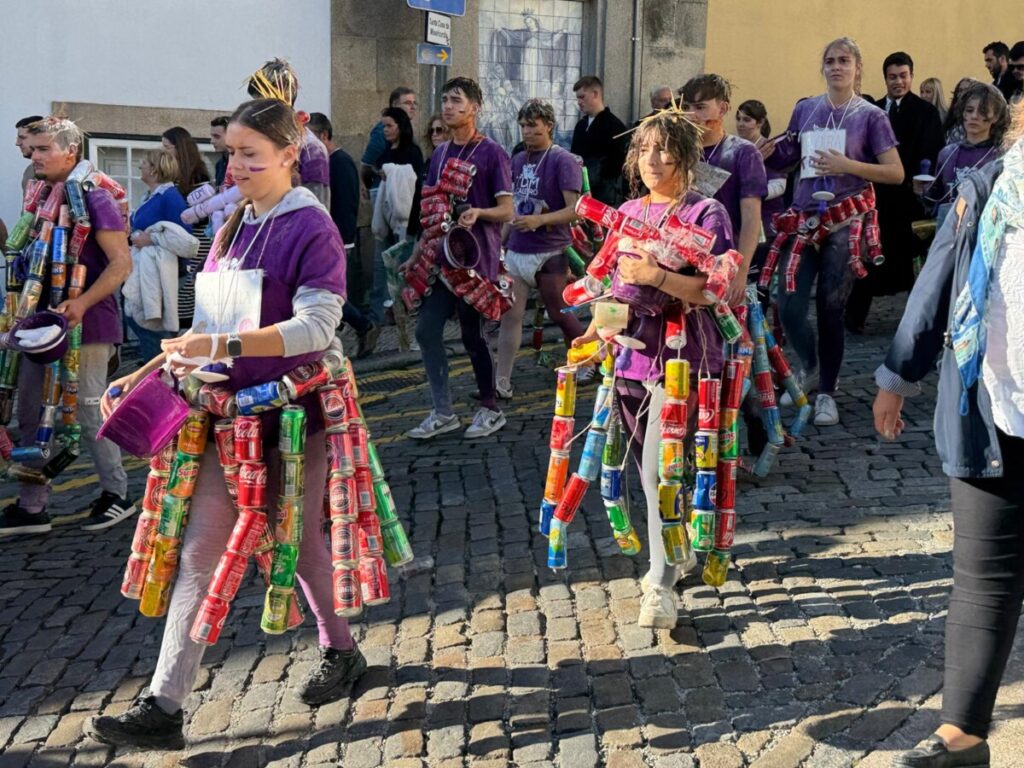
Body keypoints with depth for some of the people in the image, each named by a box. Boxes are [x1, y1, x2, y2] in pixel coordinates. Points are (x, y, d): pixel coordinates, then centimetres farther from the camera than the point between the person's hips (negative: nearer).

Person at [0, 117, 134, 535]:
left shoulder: (93, 198, -10)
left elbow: (121, 262, -16)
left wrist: (82, 304, -26)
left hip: (85, 325, -8)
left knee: (89, 411, -1)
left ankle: (117, 494, 15)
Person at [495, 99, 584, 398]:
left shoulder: (563, 161, -11)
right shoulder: (518, 160, 10)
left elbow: (575, 209, -18)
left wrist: (540, 220, -31)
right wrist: (502, 239, 19)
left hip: (550, 253, -6)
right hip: (516, 250, 6)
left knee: (559, 315, 8)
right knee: (510, 316, -1)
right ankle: (502, 383, 1)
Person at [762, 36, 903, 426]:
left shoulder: (870, 116, 0)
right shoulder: (804, 109, 9)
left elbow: (896, 173, -5)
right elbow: (785, 157, 21)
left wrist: (848, 166, -17)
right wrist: (765, 153, 0)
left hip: (845, 222, -3)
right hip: (803, 217, 3)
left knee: (831, 308, -1)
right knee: (789, 305, -5)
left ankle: (826, 391, 15)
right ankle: (808, 364, 25)